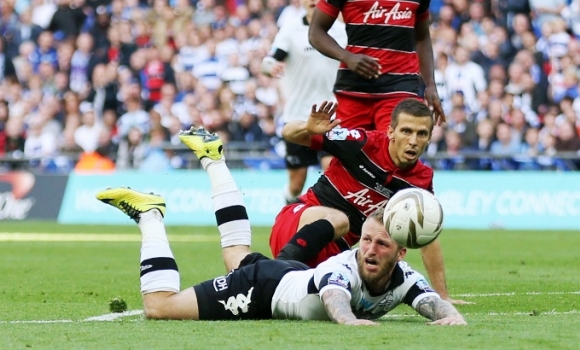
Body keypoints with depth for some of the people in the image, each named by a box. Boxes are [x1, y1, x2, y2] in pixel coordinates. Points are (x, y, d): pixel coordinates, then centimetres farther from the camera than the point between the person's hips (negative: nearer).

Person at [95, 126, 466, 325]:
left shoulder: (404, 279, -27)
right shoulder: (344, 268, -43)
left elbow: (434, 303, -36)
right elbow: (334, 296, -63)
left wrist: (452, 316, -61)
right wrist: (349, 320, -86)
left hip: (295, 276, 7)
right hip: (263, 285, -7)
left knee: (241, 259, 40)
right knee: (159, 305, -7)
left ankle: (213, 159, 52)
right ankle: (149, 215, 12)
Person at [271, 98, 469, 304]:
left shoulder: (421, 180, -2)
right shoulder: (361, 143, -14)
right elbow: (289, 134, -10)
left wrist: (442, 296, 7)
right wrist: (308, 128, -34)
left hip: (334, 252, 5)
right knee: (337, 219, -37)